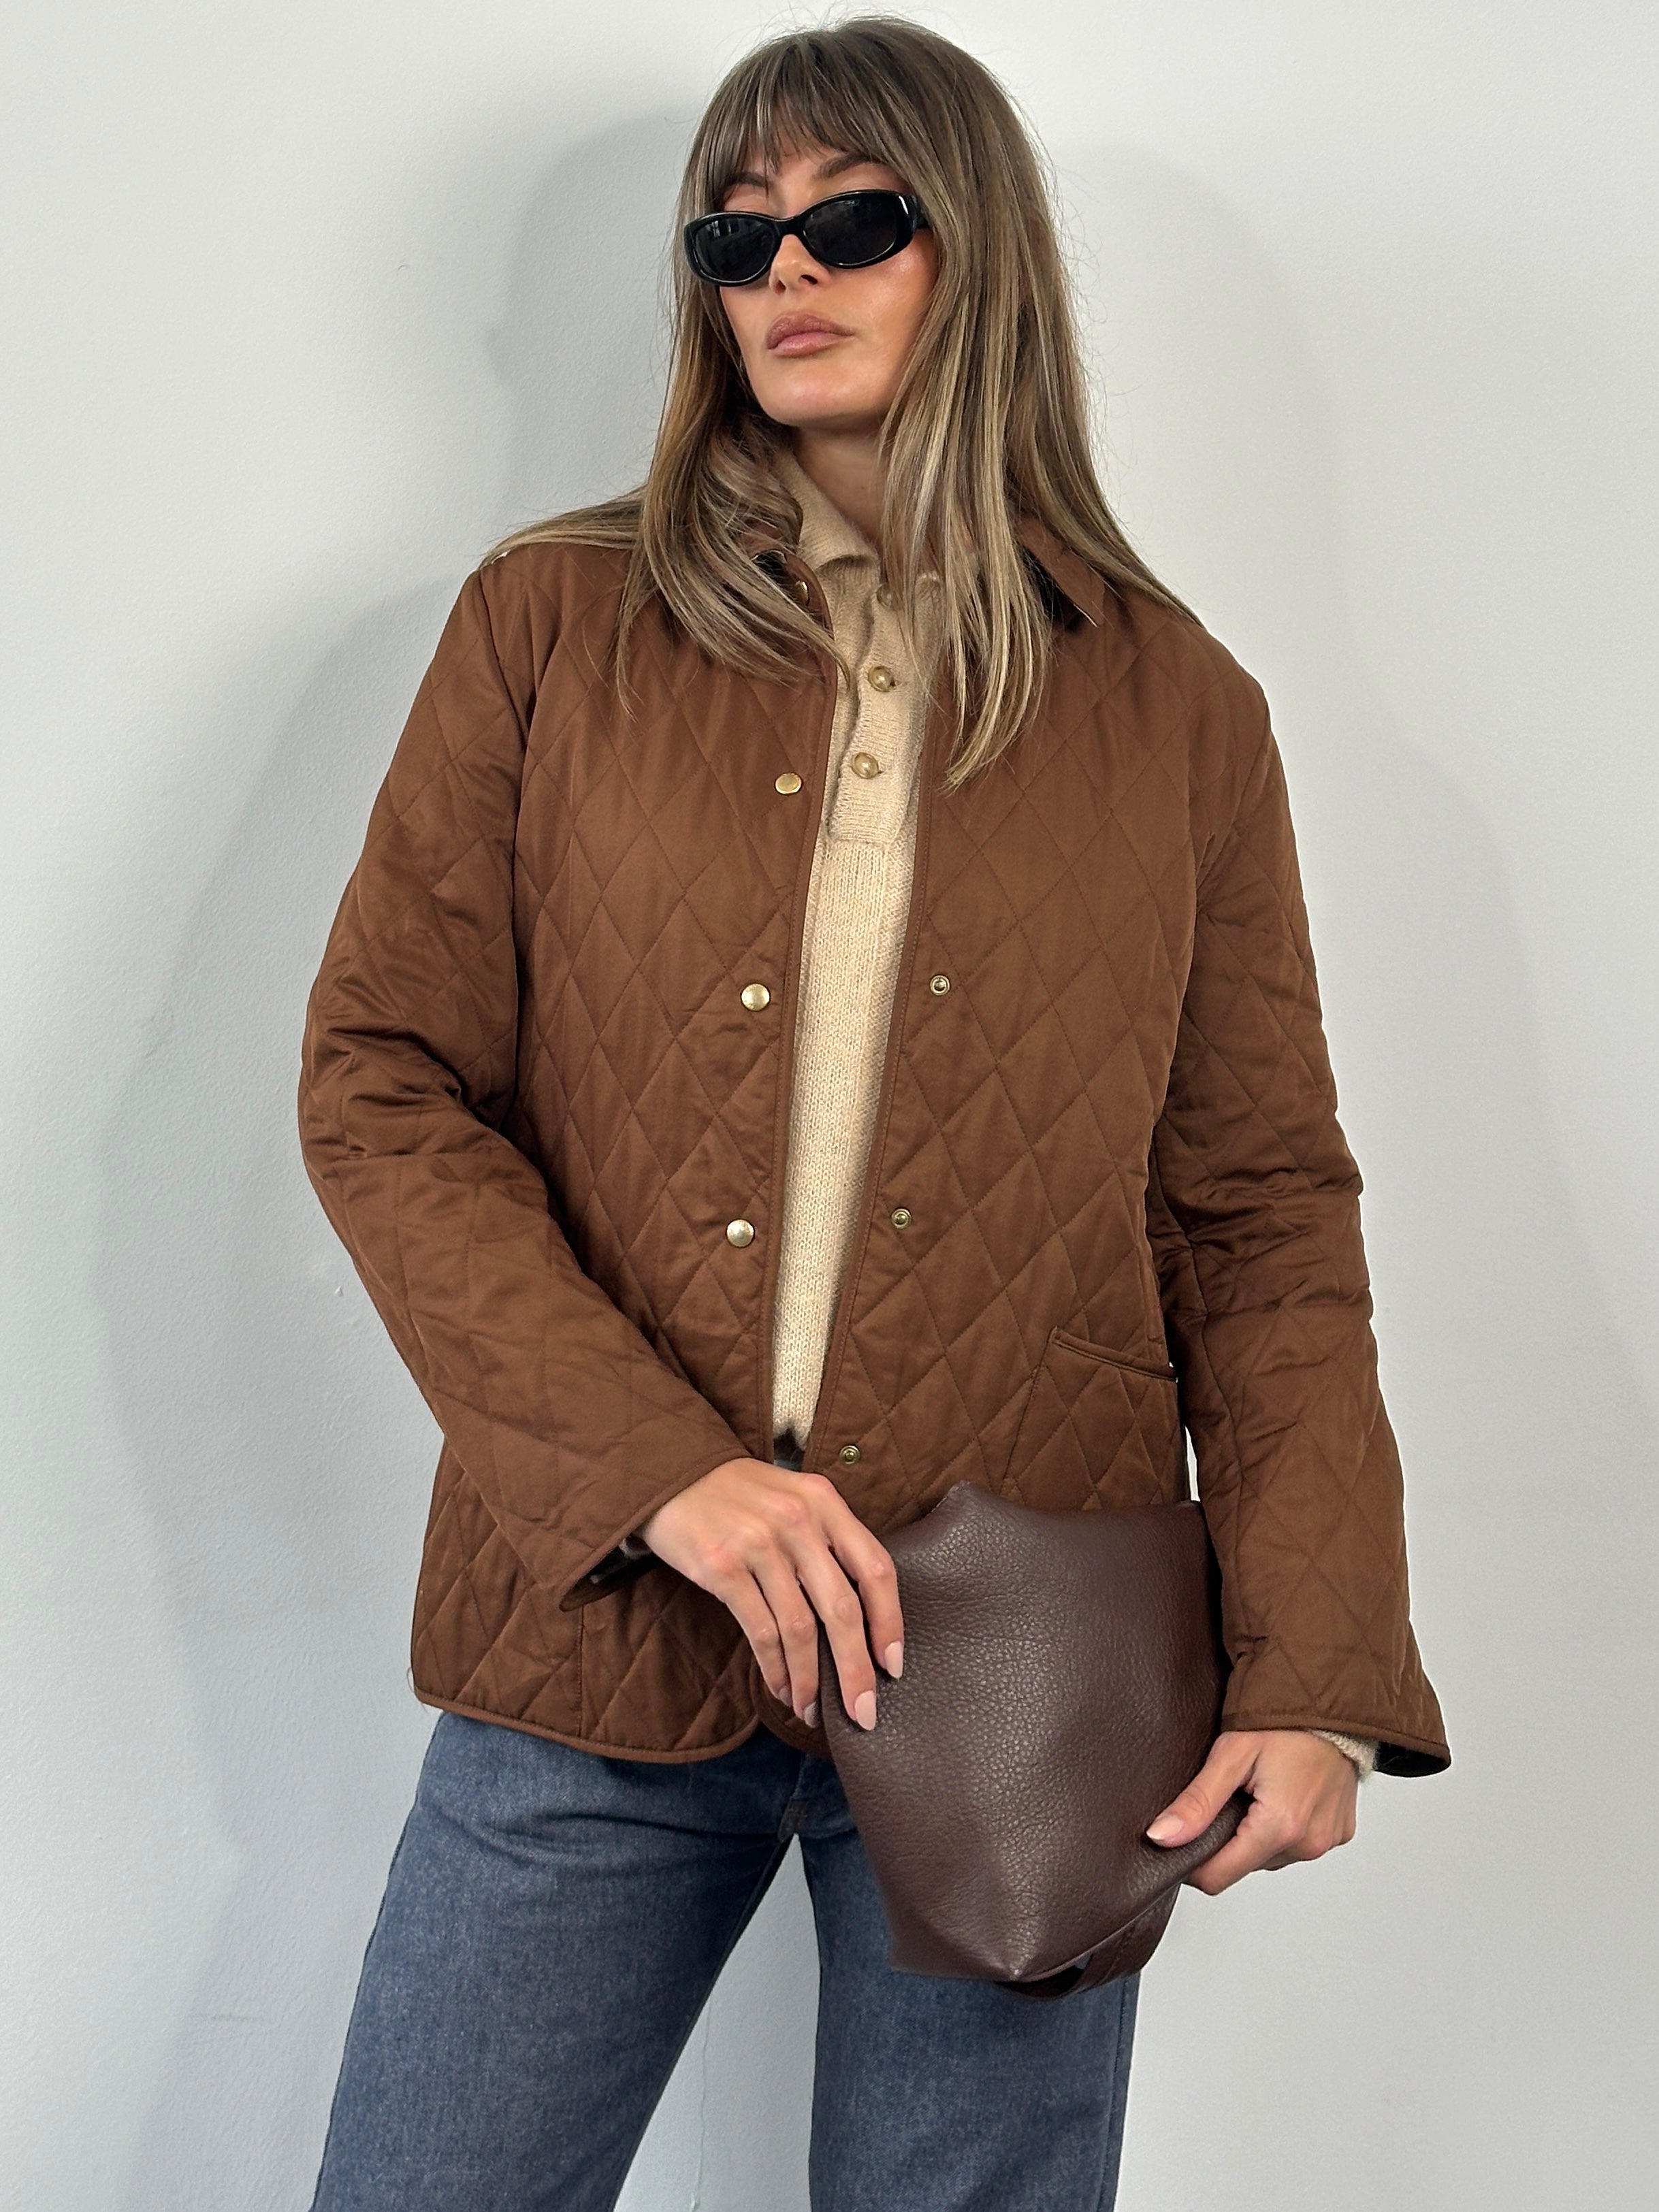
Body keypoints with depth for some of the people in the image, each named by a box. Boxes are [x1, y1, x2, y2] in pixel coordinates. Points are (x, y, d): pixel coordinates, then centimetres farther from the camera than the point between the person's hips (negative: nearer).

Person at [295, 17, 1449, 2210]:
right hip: (603, 1630, 1)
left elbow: (1265, 1213, 5)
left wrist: (1316, 1667, -7)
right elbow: (377, 1082, 0)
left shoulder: (1177, 710, 6)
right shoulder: (550, 627, 5)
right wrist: (659, 1467, -13)